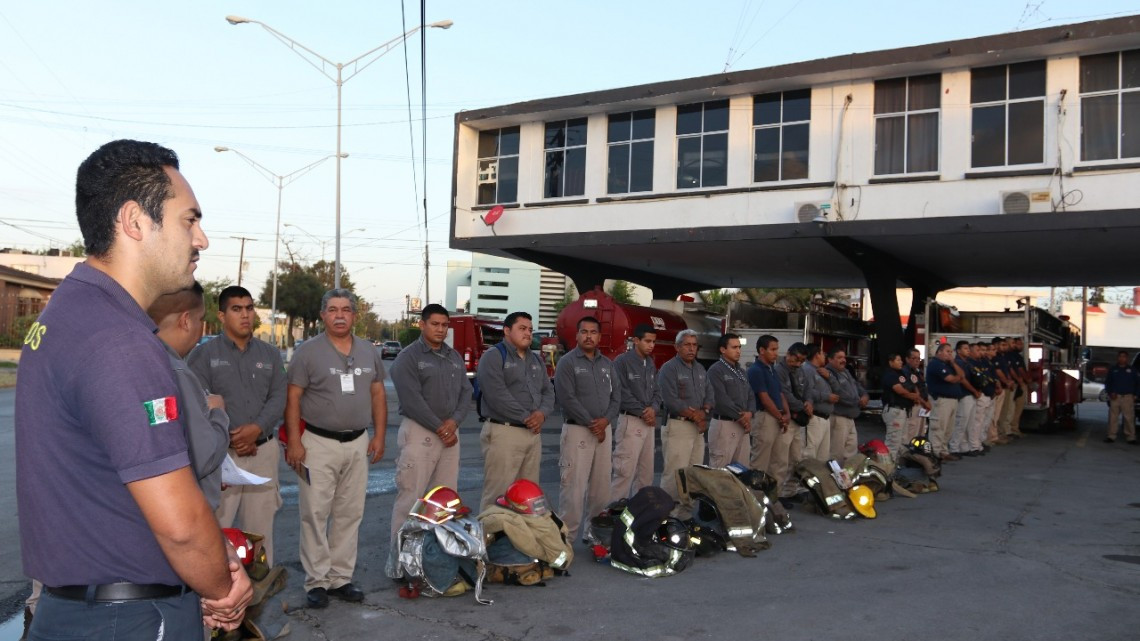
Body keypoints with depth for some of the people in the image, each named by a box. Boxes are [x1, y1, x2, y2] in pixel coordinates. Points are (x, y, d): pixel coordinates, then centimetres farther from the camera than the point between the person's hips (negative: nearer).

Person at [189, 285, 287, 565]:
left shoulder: (270, 354, 11)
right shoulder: (203, 354, 0)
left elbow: (278, 398, 3)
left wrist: (257, 429, -14)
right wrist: (229, 440, -14)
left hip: (264, 450, 4)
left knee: (260, 527, 10)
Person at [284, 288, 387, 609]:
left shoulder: (369, 352, 10)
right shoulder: (308, 351, -4)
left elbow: (378, 395, 14)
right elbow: (293, 398, -5)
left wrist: (379, 435, 7)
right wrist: (294, 441, -12)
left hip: (358, 444, 4)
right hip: (318, 443, -4)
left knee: (349, 514, 9)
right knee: (315, 514, -1)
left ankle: (341, 577, 19)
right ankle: (317, 581, 7)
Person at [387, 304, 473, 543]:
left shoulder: (455, 357, 14)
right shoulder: (408, 357, -6)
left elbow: (466, 392, 9)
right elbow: (412, 400, -14)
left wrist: (454, 421, -8)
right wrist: (439, 428, -13)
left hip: (450, 432, 6)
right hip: (419, 432, -6)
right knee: (410, 496, -5)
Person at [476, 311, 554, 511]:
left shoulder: (536, 360, 20)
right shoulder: (493, 357, -6)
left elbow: (548, 391, 14)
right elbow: (497, 395, -17)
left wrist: (542, 413, -7)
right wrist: (525, 418, -15)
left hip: (533, 433, 8)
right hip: (504, 432, -8)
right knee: (498, 494, -7)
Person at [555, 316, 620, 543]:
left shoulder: (607, 364, 13)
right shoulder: (567, 362, -5)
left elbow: (616, 395, 11)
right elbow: (566, 398, -13)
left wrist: (606, 420, -7)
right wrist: (590, 424, -13)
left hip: (604, 430, 6)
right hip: (577, 430, -6)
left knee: (601, 485, 9)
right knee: (573, 486, -8)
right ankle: (567, 536, -1)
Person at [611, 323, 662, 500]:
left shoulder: (651, 364, 15)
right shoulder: (622, 361, -9)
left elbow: (656, 391, 14)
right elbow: (622, 393, -15)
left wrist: (653, 409, -7)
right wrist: (642, 412, -12)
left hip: (649, 422, 8)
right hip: (630, 421, -8)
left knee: (646, 471, 12)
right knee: (625, 471, -11)